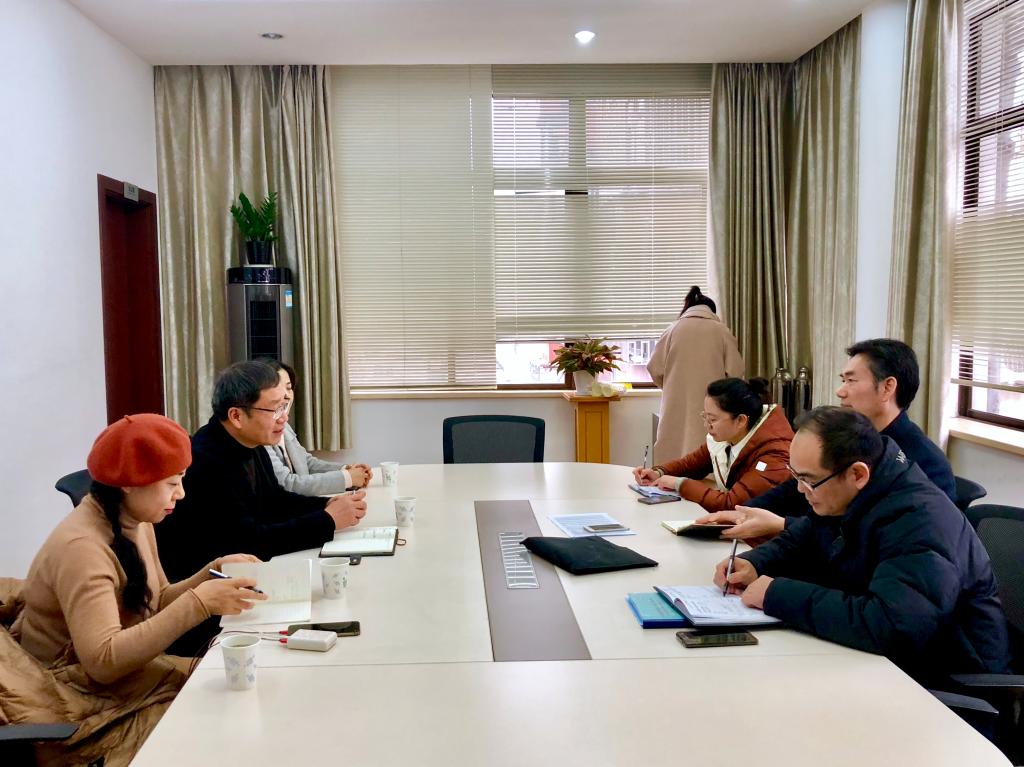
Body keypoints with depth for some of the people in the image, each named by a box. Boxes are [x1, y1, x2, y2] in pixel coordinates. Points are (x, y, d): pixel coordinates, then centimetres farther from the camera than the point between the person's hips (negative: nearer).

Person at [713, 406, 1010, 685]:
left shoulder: (920, 522, -29)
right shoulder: (844, 498, -2)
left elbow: (888, 626, -41)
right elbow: (800, 539, 15)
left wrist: (778, 595, -32)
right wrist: (755, 563, -8)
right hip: (874, 658, 8)